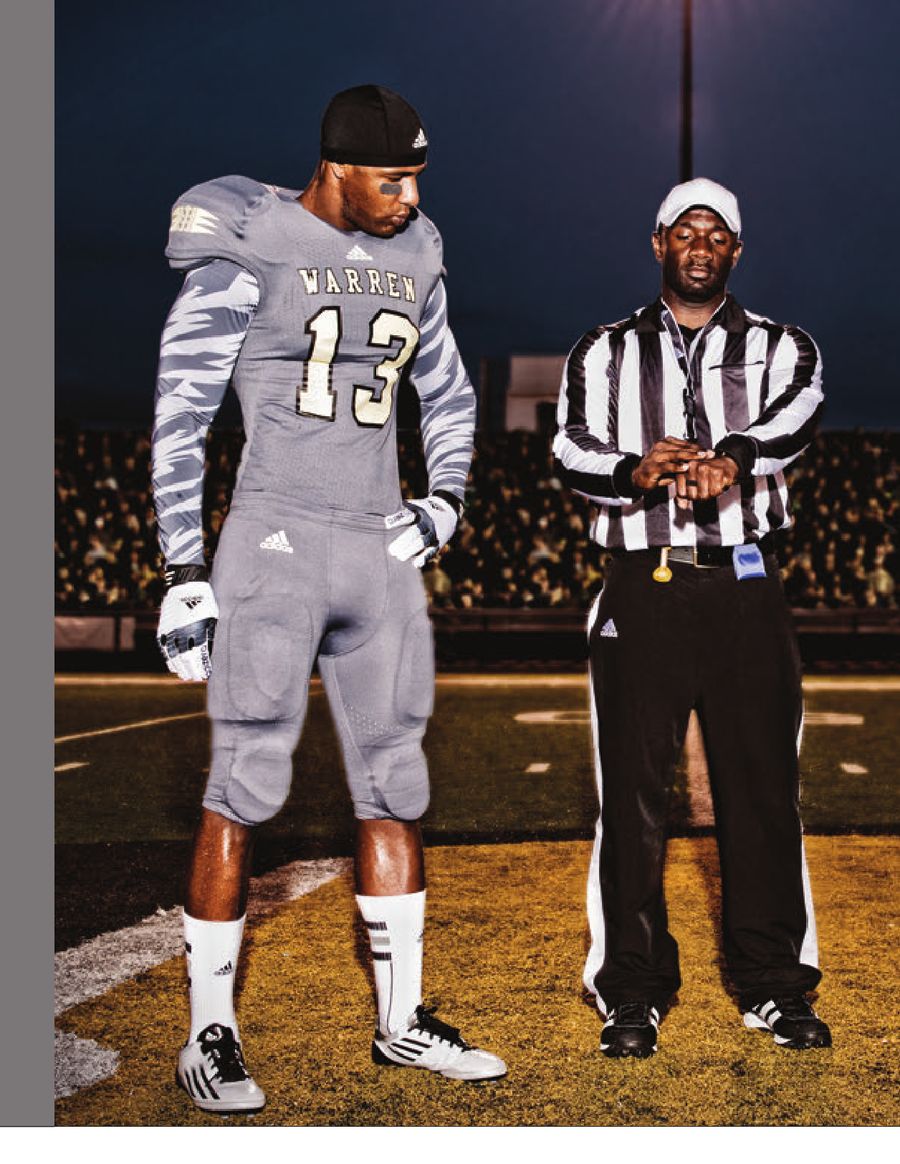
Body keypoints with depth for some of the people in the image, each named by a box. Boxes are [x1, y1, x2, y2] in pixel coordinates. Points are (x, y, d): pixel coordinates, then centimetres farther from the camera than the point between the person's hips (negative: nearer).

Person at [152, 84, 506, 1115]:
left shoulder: (411, 257, 12)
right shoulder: (249, 249, -7)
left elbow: (450, 398, 24)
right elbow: (179, 416, -8)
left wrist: (444, 500, 7)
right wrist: (185, 574, -11)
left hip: (378, 551, 6)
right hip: (275, 543, -6)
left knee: (393, 790, 9)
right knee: (243, 791, -6)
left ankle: (402, 1019, 23)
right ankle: (209, 1036, 9)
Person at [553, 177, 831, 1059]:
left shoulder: (779, 348, 12)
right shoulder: (604, 353, 13)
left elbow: (793, 416, -12)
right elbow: (574, 455, -4)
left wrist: (733, 458, -34)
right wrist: (633, 474, -26)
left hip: (744, 588, 0)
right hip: (642, 591, 0)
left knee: (762, 789, 3)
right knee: (632, 796, 1)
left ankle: (773, 984, 17)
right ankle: (633, 992, 13)